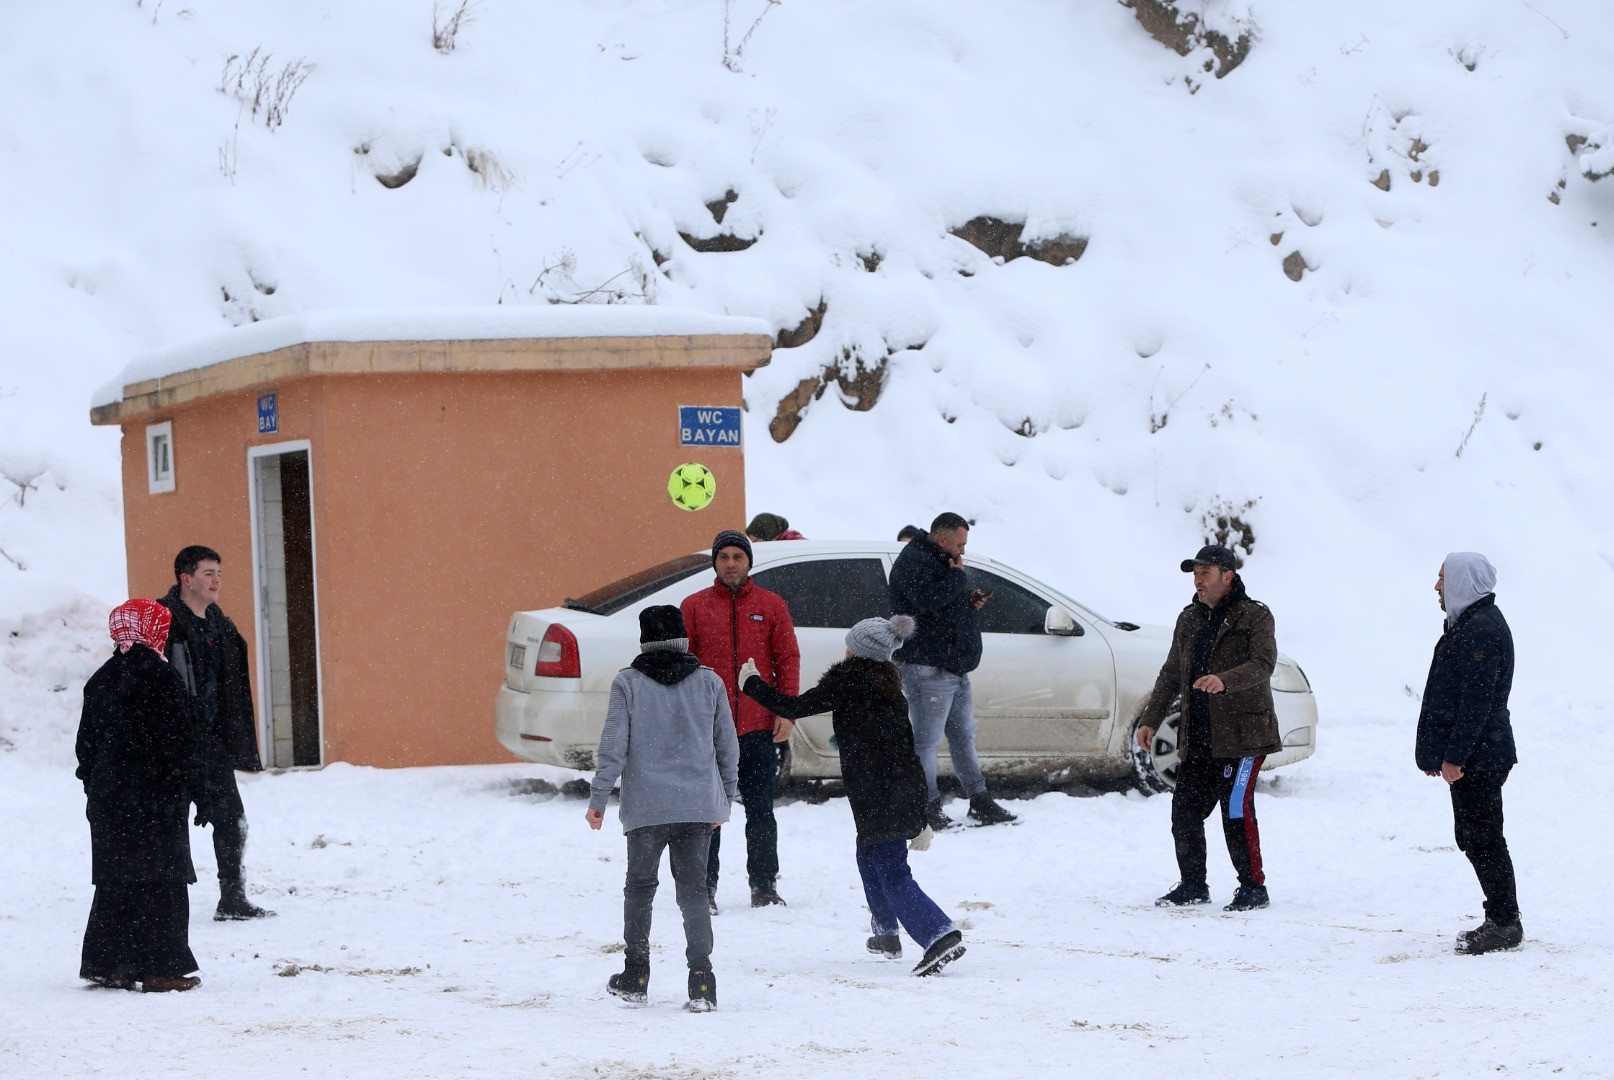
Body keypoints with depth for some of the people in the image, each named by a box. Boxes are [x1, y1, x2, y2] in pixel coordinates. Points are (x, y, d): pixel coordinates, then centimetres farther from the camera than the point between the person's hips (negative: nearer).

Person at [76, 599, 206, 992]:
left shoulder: (101, 680, 8)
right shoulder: (160, 678, -12)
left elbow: (86, 742, 13)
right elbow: (180, 742, -12)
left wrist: (94, 786, 21)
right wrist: (195, 791, -6)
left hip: (108, 798, 7)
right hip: (156, 798, -7)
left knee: (115, 880, 12)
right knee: (161, 882, -2)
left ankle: (107, 963, 12)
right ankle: (159, 968, -4)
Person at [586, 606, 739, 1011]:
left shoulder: (628, 683, -4)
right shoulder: (709, 682, 3)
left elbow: (614, 747, -7)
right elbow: (728, 748, 8)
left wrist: (598, 799, 0)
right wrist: (724, 800, 19)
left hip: (645, 806, -1)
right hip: (698, 806, 1)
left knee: (639, 888, 14)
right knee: (693, 890, 5)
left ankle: (635, 977, 19)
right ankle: (700, 979, -7)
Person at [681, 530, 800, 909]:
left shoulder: (771, 604, 7)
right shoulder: (694, 606, 5)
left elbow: (788, 658, 6)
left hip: (760, 726, 1)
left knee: (760, 809, 5)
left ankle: (764, 886, 12)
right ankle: (704, 889, 5)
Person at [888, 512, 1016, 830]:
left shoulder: (939, 562, 21)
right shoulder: (914, 562, -13)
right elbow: (930, 600, -30)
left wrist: (969, 600, 11)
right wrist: (958, 576, -17)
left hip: (954, 668, 11)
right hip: (928, 668, -11)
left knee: (963, 736, 15)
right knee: (926, 740, -5)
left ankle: (979, 800, 22)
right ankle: (927, 808, 0)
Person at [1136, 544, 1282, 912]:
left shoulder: (1255, 616, -4)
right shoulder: (1189, 619, 17)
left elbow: (1263, 664, -20)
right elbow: (1170, 675, 23)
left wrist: (1224, 681, -37)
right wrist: (1150, 720, 16)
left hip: (1243, 735, -7)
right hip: (1196, 738, 7)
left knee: (1236, 809, -12)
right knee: (1185, 809, 5)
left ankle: (1253, 888, -3)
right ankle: (1192, 885, 18)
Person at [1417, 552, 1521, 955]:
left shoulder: (1481, 630, -18)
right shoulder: (1468, 624, 17)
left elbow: (1477, 701, -23)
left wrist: (1454, 756, -23)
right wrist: (1438, 752, 22)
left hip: (1476, 757, -11)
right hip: (1469, 756, 11)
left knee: (1483, 840, -6)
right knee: (1474, 838, 14)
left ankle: (1504, 924, -1)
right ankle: (1502, 921, 19)